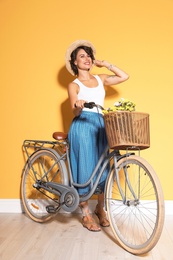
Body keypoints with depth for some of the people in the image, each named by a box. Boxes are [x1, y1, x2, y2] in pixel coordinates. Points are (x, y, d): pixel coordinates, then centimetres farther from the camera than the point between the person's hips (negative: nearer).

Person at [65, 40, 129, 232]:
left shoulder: (100, 79, 17)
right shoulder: (74, 85, 3)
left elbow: (124, 76, 12)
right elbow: (75, 111, -9)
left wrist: (105, 64, 11)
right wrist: (78, 106, -32)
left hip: (100, 126, 4)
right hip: (82, 127, -4)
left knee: (104, 169, 5)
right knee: (85, 169, -2)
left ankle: (100, 209, 26)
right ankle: (86, 215, 13)